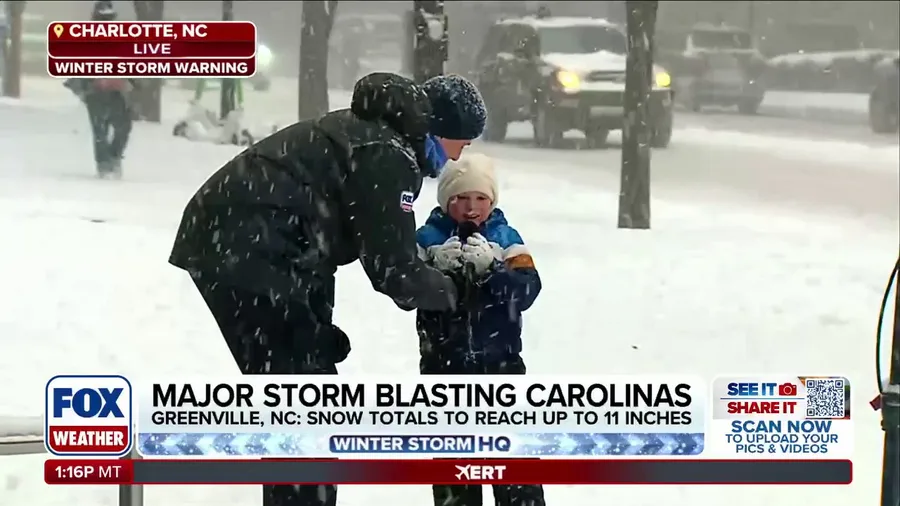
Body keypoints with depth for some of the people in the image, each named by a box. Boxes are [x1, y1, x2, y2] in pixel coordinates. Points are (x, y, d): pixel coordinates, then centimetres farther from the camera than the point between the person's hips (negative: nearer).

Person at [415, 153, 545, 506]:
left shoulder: (505, 239, 0)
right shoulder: (429, 238, -2)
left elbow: (527, 290, -13)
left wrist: (490, 267, -27)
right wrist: (437, 267, -29)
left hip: (499, 363, 0)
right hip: (444, 365, 1)